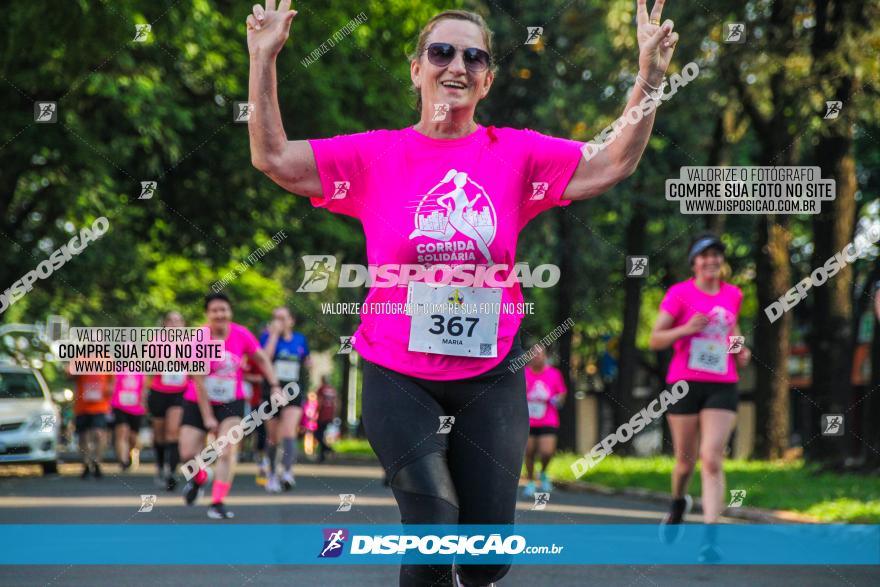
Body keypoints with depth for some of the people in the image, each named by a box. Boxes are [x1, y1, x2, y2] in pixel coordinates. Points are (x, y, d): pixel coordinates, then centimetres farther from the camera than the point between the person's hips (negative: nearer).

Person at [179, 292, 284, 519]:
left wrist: (275, 385, -4)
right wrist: (207, 417, -17)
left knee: (227, 451, -18)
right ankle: (199, 478, 31)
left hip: (231, 403, 1)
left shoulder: (241, 335, -10)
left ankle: (217, 503, -15)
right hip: (198, 402, -1)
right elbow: (199, 382, -16)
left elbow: (261, 359, 7)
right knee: (187, 454, -4)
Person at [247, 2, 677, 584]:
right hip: (400, 378, -2)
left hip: (491, 379, 2)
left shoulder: (516, 154, 0)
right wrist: (263, 59, -13)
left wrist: (649, 76, -16)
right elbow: (273, 157, -6)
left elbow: (613, 164, -5)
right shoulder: (377, 156, -3)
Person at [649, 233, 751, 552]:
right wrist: (686, 329, -20)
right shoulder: (679, 293, -3)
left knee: (712, 459, -13)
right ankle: (678, 502, 43)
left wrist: (740, 349, 10)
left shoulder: (733, 295, 9)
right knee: (685, 460, 8)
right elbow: (655, 340, -3)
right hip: (685, 384, -1)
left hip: (722, 388, 1)